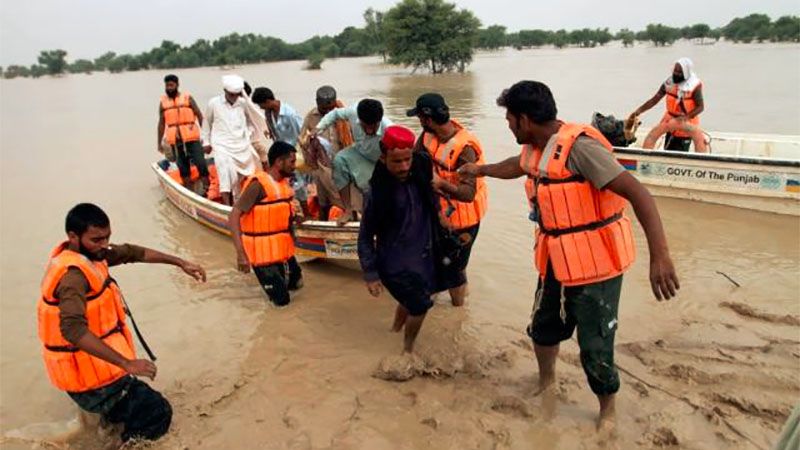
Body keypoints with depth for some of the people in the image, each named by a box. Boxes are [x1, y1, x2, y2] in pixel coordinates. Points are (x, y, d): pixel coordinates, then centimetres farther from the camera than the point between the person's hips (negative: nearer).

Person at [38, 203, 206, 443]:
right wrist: (127, 363, -43)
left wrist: (180, 263, 8)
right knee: (158, 413, -3)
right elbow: (73, 329, -42)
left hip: (92, 368, 10)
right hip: (92, 380, -9)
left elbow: (131, 252, 11)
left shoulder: (85, 252, -1)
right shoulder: (73, 275, -28)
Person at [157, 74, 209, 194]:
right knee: (183, 167, 8)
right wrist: (159, 142, 13)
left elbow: (199, 115, 2)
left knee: (200, 163, -8)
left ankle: (207, 189, -1)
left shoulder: (187, 98, 2)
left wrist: (201, 131, -6)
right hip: (175, 140, 3)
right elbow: (161, 123, 13)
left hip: (192, 138, -3)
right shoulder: (163, 102, 9)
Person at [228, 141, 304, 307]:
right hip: (263, 253, -8)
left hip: (283, 249, 8)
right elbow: (233, 217, -26)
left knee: (296, 283, 19)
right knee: (281, 299, -1)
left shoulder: (284, 182, 5)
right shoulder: (259, 184, -20)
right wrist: (241, 253, -34)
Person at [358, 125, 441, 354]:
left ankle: (395, 329, 52)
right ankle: (407, 348, 26)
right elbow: (365, 237, -14)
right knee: (420, 305, 0)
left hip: (424, 255, 6)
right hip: (396, 263, -6)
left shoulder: (420, 174, -10)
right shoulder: (376, 193, -23)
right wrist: (370, 274, -12)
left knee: (411, 299, 23)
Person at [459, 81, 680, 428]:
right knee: (542, 329, 22)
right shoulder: (536, 149, 3)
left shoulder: (579, 146, -25)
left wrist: (659, 256, -39)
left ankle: (607, 411, 30)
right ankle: (546, 382, 49)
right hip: (556, 263, 8)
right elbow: (518, 166, 29)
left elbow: (637, 193, -30)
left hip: (594, 265, -8)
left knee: (595, 348, 3)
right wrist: (481, 170, 44)